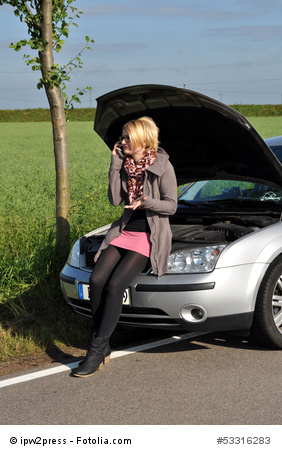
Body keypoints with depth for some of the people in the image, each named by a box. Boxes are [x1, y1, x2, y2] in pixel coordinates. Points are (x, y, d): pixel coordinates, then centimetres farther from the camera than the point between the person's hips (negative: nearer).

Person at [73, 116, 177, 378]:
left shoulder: (162, 166, -8)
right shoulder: (125, 165, 10)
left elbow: (171, 206, -6)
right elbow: (115, 199, 0)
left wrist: (146, 202, -24)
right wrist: (115, 163, -3)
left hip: (150, 236, -6)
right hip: (124, 231, 6)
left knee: (115, 285, -23)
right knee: (96, 280, -16)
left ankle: (97, 350, -16)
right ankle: (103, 347, -7)